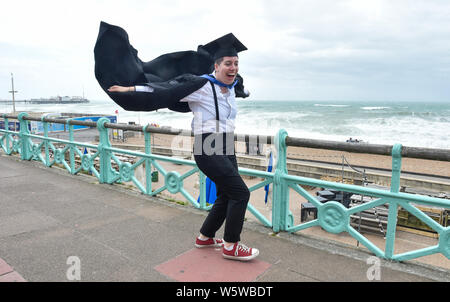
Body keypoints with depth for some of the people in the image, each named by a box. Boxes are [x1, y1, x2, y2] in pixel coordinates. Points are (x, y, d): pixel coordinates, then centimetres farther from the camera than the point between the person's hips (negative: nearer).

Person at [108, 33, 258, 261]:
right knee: (240, 193, -10)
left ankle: (204, 237, 32)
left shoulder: (231, 88, 10)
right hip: (208, 150, -9)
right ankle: (231, 246, 7)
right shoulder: (202, 87, -13)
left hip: (226, 150, 9)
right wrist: (130, 89, -8)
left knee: (226, 196, 13)